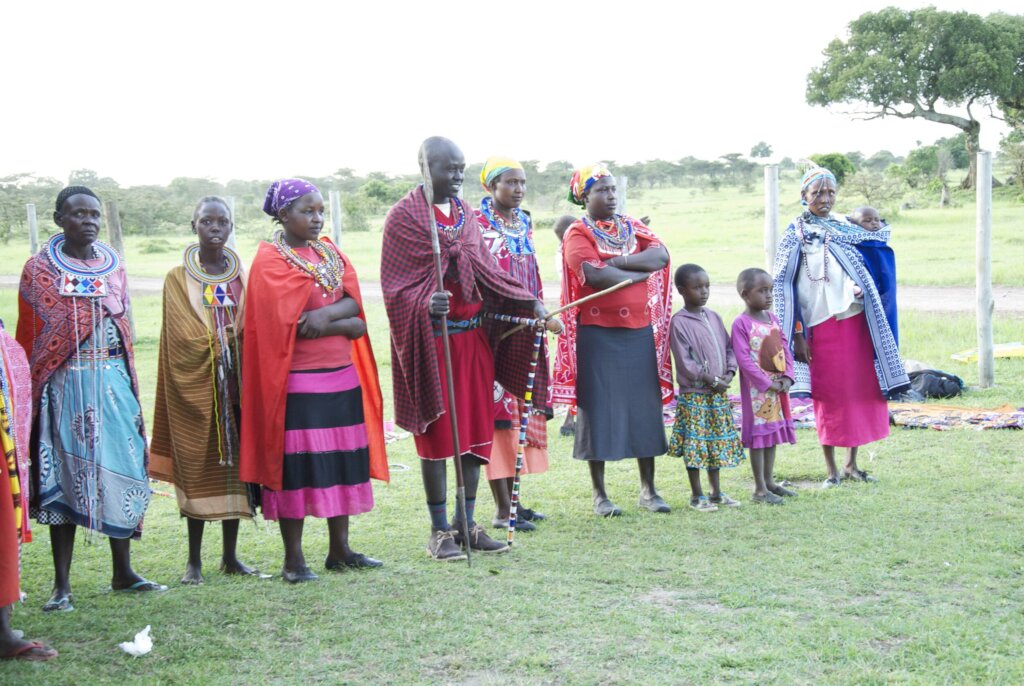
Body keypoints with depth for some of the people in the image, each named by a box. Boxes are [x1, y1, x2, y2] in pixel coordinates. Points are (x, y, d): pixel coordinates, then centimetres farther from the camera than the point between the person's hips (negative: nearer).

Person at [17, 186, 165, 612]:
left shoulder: (113, 267, 11)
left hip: (113, 382, 3)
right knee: (62, 477, 0)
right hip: (64, 385, -3)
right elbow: (28, 338, 0)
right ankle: (62, 584, 6)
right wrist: (29, 394, -6)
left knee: (120, 471, 4)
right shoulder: (38, 270, 0)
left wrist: (130, 386, 12)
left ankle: (123, 573, 18)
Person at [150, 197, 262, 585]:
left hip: (236, 382, 3)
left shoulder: (244, 276, 10)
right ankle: (194, 560, 9)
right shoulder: (178, 279, 1)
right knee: (197, 466, 0)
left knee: (235, 462, 5)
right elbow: (184, 336, -7)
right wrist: (227, 338, -11)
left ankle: (230, 556, 15)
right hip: (196, 384, -3)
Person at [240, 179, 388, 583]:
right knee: (297, 465, -3)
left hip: (342, 375, 7)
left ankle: (340, 550, 19)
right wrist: (348, 325, -9)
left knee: (344, 459, 8)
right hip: (298, 380, -6)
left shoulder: (330, 254, 13)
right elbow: (292, 323, -15)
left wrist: (326, 314, -20)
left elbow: (353, 301, 1)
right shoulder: (270, 262, -7)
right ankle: (293, 560, 6)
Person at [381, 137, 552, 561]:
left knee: (475, 428, 8)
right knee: (437, 432, 1)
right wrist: (427, 305, -32)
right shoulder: (404, 217, -8)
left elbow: (485, 269, 13)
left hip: (474, 336, 6)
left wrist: (529, 302, 2)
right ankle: (440, 530, 11)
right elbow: (397, 287, -12)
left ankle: (466, 522, 19)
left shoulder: (465, 214, 12)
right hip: (432, 339, -6)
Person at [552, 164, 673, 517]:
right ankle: (599, 494, 9)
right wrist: (640, 273, -9)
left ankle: (648, 489, 16)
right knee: (600, 408, 0)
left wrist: (618, 262, -15)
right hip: (598, 333, -5)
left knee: (644, 406, 6)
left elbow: (661, 256, -4)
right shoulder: (578, 234, -4)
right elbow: (596, 276, -19)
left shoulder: (632, 227, 13)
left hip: (639, 331, 5)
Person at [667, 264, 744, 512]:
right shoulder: (679, 322, -12)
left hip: (719, 392, 7)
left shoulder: (713, 317, 10)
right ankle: (697, 496, 10)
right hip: (694, 394, -6)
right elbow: (685, 362, -16)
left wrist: (729, 374, -5)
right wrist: (711, 380, -15)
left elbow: (728, 347, 12)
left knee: (718, 442, 13)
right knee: (695, 444, -1)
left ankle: (717, 492, 23)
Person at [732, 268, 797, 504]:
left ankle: (769, 481, 24)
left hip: (779, 386, 7)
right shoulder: (741, 323, -14)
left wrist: (787, 377, -4)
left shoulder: (773, 318, 9)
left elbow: (785, 349, 10)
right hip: (757, 388, -7)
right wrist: (767, 383, -17)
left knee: (773, 432, 13)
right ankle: (760, 489, 5)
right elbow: (743, 358, -18)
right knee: (758, 433, -1)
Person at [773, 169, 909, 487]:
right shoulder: (795, 235, -3)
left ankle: (852, 463, 21)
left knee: (860, 389, 7)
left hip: (856, 321, 5)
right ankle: (831, 469, 12)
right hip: (823, 326, -5)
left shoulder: (844, 226, 11)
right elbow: (783, 286, -6)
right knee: (830, 395, 1)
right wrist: (797, 335, -11)